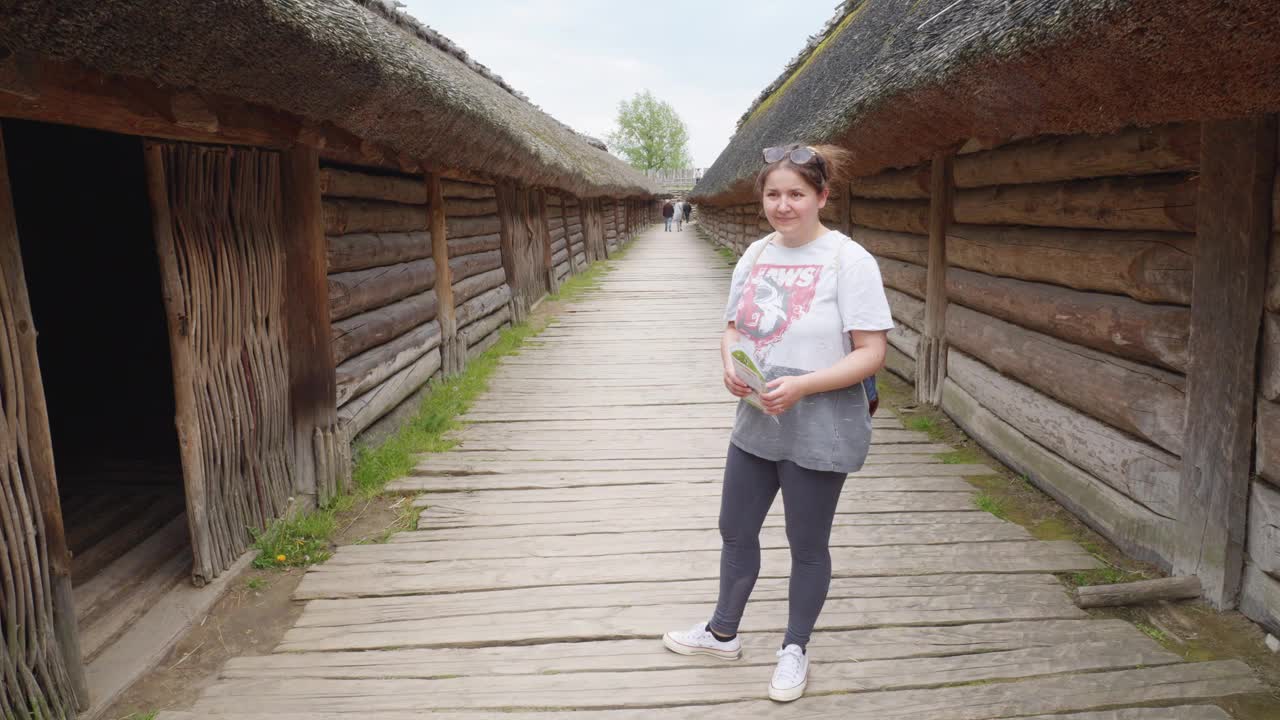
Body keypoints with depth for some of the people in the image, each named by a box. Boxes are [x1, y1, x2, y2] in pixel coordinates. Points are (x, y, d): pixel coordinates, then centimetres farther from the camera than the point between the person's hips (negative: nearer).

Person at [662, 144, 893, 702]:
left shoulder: (848, 260, -15)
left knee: (807, 546, 13)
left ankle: (794, 651, 36)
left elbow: (870, 354, -17)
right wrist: (731, 364, -9)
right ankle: (723, 632, 43)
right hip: (754, 424, 6)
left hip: (818, 432, -6)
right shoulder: (755, 254, 4)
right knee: (735, 532, 19)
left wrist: (801, 386, -27)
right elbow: (733, 328, 13)